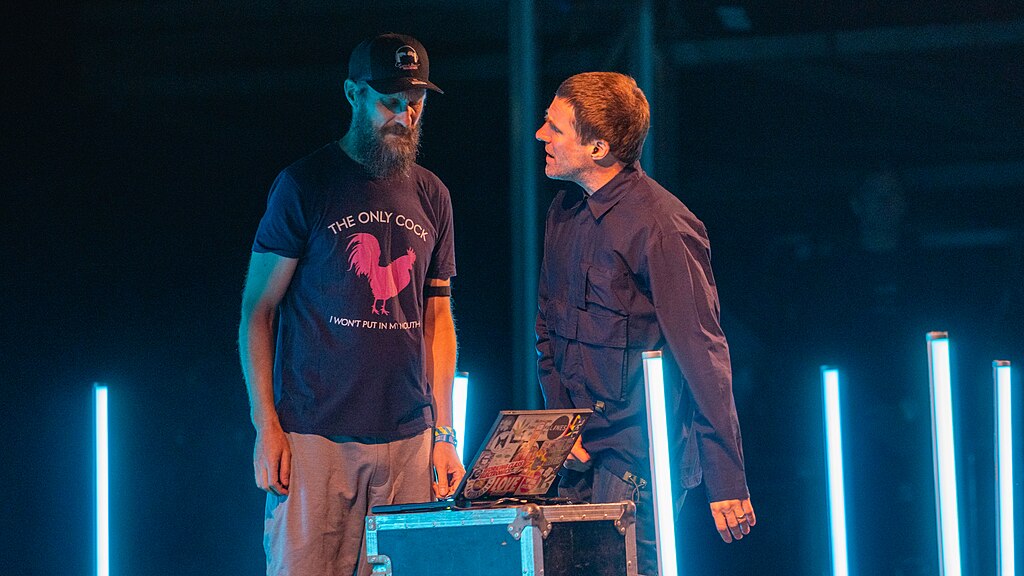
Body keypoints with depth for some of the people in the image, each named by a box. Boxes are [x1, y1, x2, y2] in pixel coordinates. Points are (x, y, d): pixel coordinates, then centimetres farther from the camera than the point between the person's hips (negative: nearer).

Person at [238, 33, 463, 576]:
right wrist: (266, 426, -8)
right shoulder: (304, 184, -1)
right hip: (316, 435, -4)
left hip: (408, 437, 4)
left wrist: (444, 434, 10)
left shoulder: (430, 195, 12)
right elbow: (257, 308, 0)